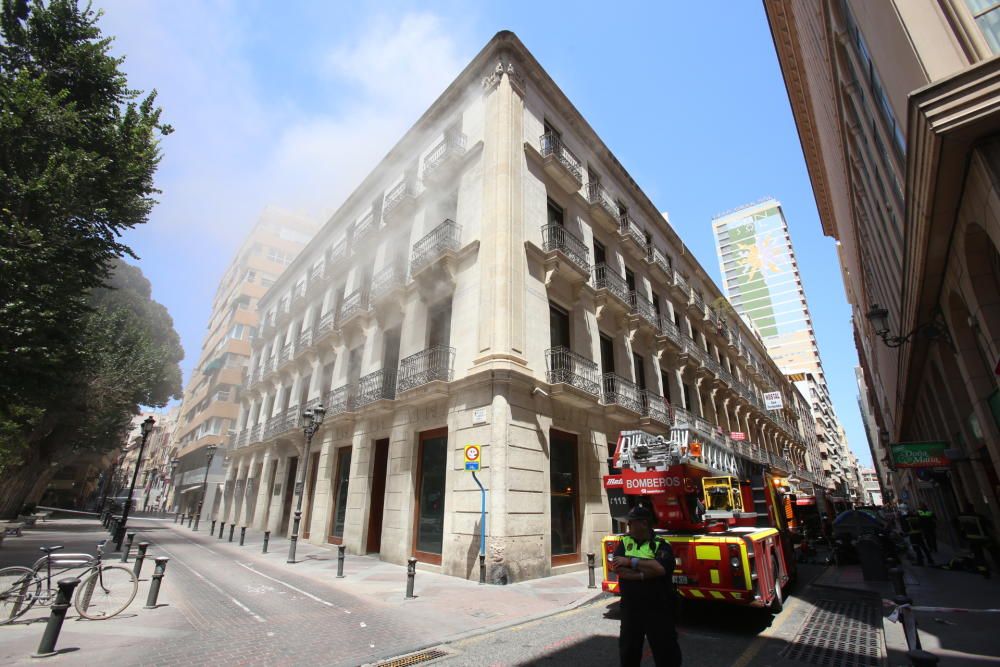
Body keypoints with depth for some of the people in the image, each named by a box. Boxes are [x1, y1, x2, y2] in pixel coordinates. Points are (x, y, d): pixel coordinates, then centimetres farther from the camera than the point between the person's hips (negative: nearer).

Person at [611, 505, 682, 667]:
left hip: (658, 609, -3)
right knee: (628, 651, 17)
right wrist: (644, 574, -20)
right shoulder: (624, 542, 2)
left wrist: (631, 561, -20)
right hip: (630, 609, 4)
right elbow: (617, 568, -11)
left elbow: (660, 568, -27)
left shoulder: (661, 544, -9)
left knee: (666, 651, 10)